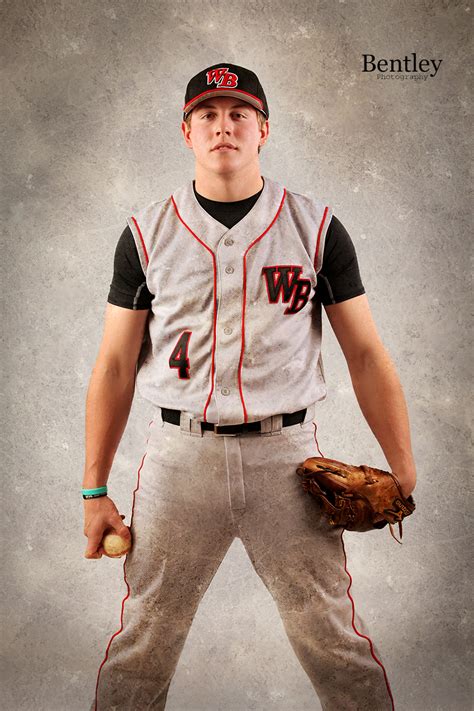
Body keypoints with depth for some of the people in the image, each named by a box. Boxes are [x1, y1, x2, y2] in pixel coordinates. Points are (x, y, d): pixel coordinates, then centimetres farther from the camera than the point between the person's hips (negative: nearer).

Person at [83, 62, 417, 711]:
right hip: (180, 454, 1)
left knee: (338, 644, 6)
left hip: (285, 453, 0)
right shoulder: (147, 233, 5)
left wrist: (403, 473, -3)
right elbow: (114, 367, 7)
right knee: (142, 645, 10)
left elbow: (367, 355, 3)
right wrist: (95, 490, 4)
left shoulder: (316, 226, 3)